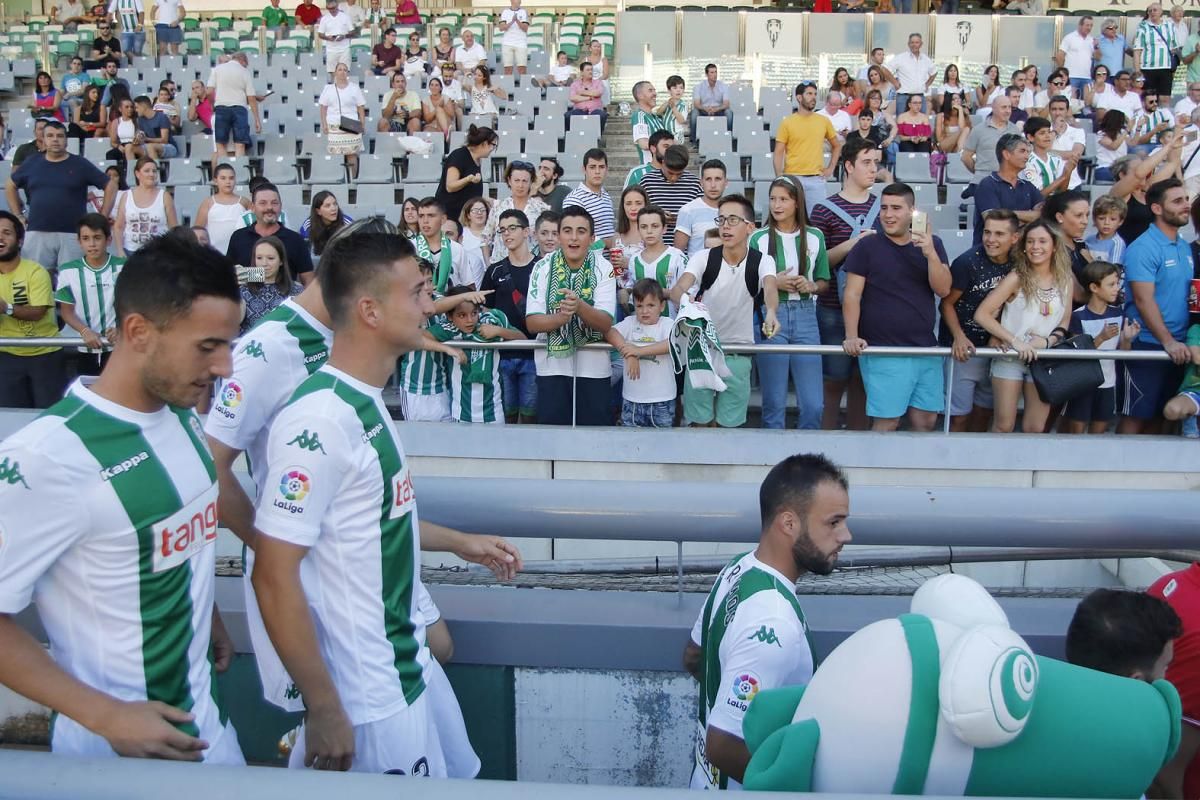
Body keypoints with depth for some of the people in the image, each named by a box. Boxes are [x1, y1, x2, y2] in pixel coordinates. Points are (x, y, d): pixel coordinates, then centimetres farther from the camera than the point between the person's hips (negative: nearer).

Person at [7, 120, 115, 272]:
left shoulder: (80, 164, 3)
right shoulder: (31, 164, 10)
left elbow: (110, 187, 5)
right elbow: (10, 186, 24)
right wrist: (19, 214, 15)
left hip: (72, 234, -2)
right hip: (37, 234, 2)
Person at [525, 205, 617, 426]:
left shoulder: (603, 268, -5)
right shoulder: (543, 267, -3)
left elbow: (605, 324, -12)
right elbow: (532, 323, -8)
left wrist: (579, 306, -31)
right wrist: (561, 317, -28)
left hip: (593, 366, 0)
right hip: (552, 364, 0)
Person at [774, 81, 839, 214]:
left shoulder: (824, 121, 7)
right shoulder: (787, 123, -1)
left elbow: (837, 145, 21)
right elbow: (778, 153, -1)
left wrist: (831, 168, 9)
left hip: (817, 179, 2)